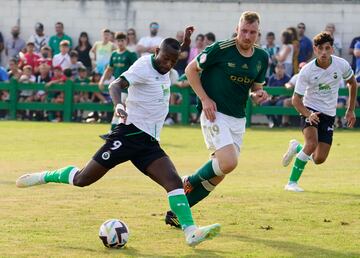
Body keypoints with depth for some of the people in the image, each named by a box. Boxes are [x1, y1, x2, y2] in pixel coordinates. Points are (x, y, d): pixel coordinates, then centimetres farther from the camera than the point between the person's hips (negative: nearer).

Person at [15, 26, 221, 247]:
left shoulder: (163, 70, 13)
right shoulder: (144, 66, -11)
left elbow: (171, 60, 40)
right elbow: (116, 85, -26)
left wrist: (184, 44, 22)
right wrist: (118, 106, -47)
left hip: (150, 143, 7)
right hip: (130, 134, -7)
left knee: (174, 180, -15)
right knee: (82, 179, -4)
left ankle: (191, 232, -25)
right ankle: (44, 177, 21)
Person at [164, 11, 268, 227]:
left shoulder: (262, 57, 5)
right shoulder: (220, 49, -13)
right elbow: (191, 69, -4)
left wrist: (258, 94, -6)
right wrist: (205, 99, -13)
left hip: (238, 119, 7)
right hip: (215, 113, -7)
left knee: (217, 175, 6)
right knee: (228, 162, -25)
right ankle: (190, 182, 5)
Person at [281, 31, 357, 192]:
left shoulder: (342, 65, -10)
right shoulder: (307, 71, -18)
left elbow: (352, 82, 11)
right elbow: (296, 99, -13)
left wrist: (350, 110, 11)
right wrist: (308, 114, -32)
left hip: (329, 114, 3)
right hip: (310, 110, -3)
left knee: (319, 159, -2)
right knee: (312, 143, -30)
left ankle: (297, 147, 31)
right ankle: (292, 183, -16)